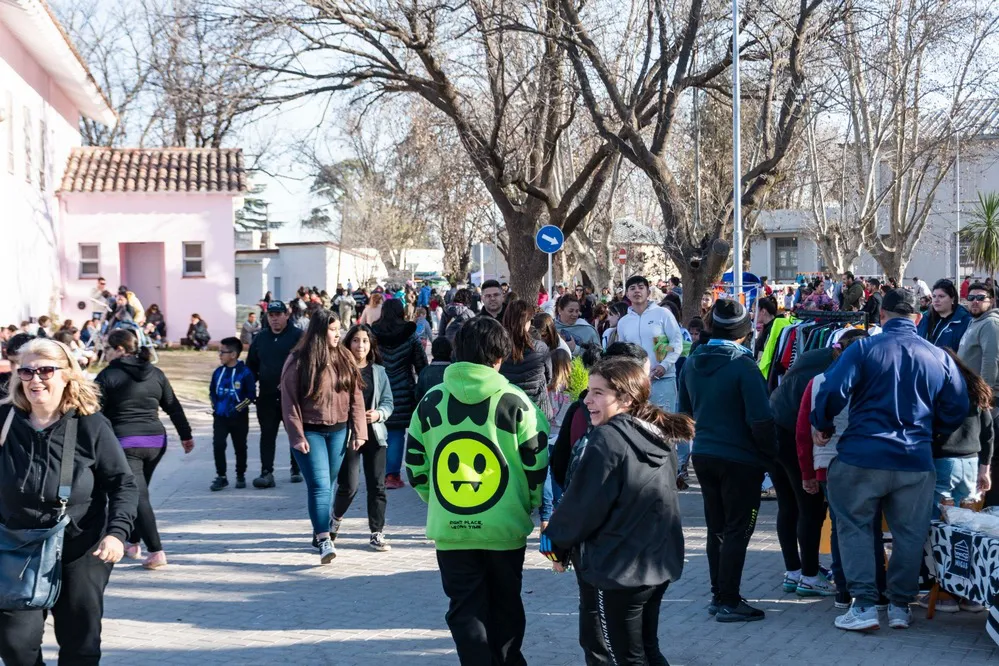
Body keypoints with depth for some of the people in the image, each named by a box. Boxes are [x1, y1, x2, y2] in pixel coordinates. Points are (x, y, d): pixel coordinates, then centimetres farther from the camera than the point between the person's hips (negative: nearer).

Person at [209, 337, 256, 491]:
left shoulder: (245, 372, -13)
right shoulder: (218, 372, 3)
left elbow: (251, 395, -10)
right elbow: (212, 391, 15)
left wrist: (238, 408, -13)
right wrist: (215, 405, 3)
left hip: (239, 417, -3)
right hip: (220, 416, 3)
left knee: (240, 448, 9)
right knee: (218, 445, -8)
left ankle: (240, 476, 24)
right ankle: (221, 477, 0)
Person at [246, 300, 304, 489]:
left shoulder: (298, 337, -5)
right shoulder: (260, 338, 12)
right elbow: (251, 365, 16)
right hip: (267, 395, 4)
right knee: (267, 434, -1)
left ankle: (297, 470, 20)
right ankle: (266, 473, -4)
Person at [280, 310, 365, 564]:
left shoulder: (345, 358, 6)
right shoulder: (298, 361, -8)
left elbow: (356, 397, 6)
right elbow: (289, 401, -8)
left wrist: (358, 432, 2)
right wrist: (297, 436, -12)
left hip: (338, 432, 4)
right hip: (310, 432, -4)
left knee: (328, 485, 12)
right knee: (320, 486, -12)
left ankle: (321, 531, 26)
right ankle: (324, 540, -16)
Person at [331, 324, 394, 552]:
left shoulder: (379, 372, 9)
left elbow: (388, 402, 8)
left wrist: (378, 414, -12)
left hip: (374, 433, 3)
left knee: (377, 485, 2)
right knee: (349, 485, -5)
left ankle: (377, 534, 10)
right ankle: (336, 517, 26)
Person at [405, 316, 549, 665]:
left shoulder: (431, 401, -1)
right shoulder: (514, 401, -8)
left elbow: (415, 465, 5)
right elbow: (538, 464, -5)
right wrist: (528, 505, 12)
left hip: (449, 529, 1)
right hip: (504, 527, -1)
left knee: (465, 610, 8)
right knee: (505, 607, 18)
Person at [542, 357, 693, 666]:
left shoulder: (607, 440, -20)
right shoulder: (660, 438, 7)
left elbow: (582, 505, -17)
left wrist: (556, 543, 0)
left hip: (616, 569, -9)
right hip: (658, 562, 9)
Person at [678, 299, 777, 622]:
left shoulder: (692, 362, 4)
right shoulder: (742, 366, -18)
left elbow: (685, 410, 14)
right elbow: (760, 419, -19)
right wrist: (770, 452, -5)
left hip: (703, 455, 7)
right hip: (739, 459, -7)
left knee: (717, 528, 16)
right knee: (737, 530, 1)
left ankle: (718, 595, 23)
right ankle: (728, 602, 4)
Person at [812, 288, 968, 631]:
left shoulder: (864, 348, -7)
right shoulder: (940, 358, 4)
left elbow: (833, 390, -15)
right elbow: (958, 407, 7)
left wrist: (823, 426, 1)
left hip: (862, 457, -3)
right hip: (917, 461, 3)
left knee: (854, 528, 9)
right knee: (909, 535, 14)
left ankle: (864, 604, 3)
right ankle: (901, 606, 20)